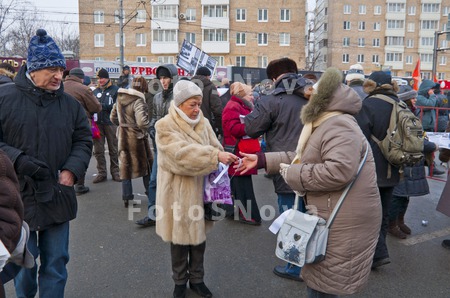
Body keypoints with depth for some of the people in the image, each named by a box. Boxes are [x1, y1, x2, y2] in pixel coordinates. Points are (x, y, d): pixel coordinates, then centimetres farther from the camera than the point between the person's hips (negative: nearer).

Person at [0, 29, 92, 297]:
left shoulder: (70, 104, 3)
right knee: (24, 264, 13)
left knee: (56, 263, 13)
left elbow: (84, 140, 8)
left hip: (57, 197, 2)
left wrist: (72, 170, -7)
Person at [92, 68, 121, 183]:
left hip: (111, 123, -3)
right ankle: (101, 172, 12)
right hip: (97, 124, 4)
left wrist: (101, 105, -13)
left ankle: (115, 171, 16)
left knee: (113, 149, 6)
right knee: (98, 150, 4)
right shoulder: (95, 91, 14)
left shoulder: (115, 90, 1)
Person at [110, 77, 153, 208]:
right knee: (145, 164, 13)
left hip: (123, 136, 6)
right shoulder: (138, 101, -18)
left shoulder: (120, 99, 4)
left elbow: (113, 117, 10)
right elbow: (141, 122, -29)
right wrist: (148, 128, -10)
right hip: (137, 137, -5)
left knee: (125, 165, 13)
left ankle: (126, 197, 16)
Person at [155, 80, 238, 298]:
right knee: (180, 238, 10)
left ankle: (196, 279, 36)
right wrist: (215, 156, -35)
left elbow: (215, 147, 6)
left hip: (201, 190, 5)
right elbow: (182, 153, -27)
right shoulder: (165, 126, -14)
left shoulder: (203, 123, 5)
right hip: (178, 192, -5)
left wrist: (222, 158, -17)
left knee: (199, 236, 16)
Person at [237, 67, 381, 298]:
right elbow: (302, 158, 17)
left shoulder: (339, 125, -21)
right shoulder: (325, 124, 16)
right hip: (331, 218, 11)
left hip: (345, 222, -11)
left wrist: (293, 174, -23)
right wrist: (261, 160, 11)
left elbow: (339, 171, -35)